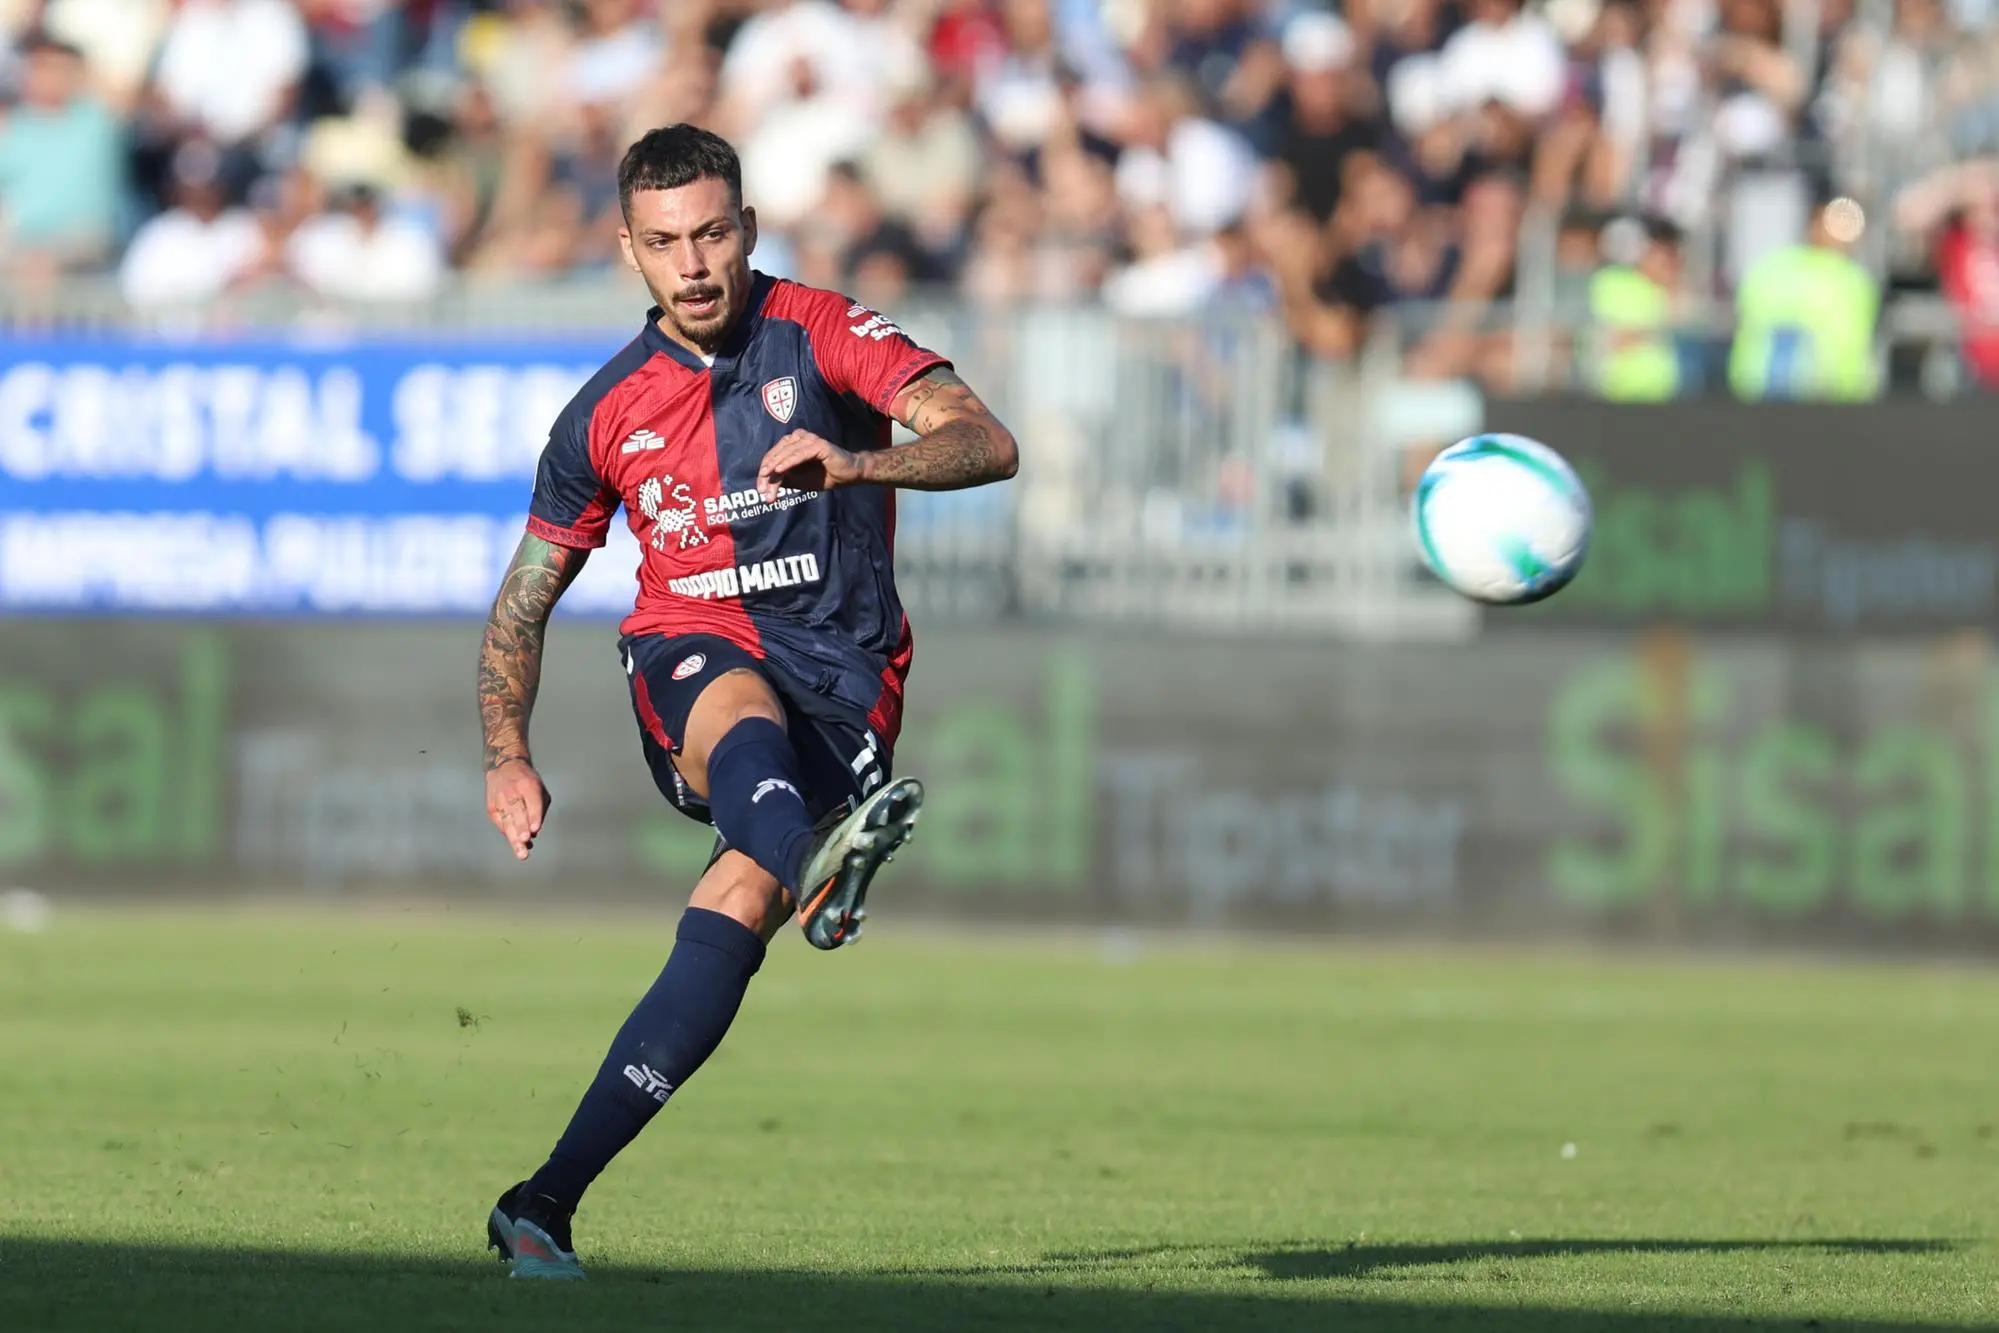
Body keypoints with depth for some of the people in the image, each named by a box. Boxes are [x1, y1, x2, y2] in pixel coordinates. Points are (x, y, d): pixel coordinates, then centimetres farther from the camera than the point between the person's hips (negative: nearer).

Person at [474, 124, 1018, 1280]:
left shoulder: (818, 332, 0)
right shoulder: (609, 414, 10)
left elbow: (988, 444, -14)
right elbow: (524, 601, 20)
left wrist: (859, 462, -33)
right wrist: (509, 758, 3)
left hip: (844, 682, -2)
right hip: (694, 655, 2)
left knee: (739, 906, -24)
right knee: (743, 709, -37)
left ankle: (546, 1202, -23)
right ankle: (813, 854, -73)